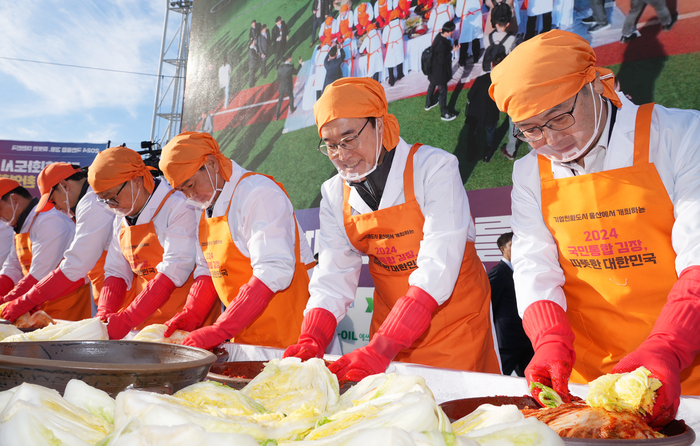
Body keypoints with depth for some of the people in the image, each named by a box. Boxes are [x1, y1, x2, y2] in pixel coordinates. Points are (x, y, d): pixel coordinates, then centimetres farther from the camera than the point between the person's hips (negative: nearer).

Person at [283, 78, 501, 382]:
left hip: (455, 324, -4)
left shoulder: (434, 168, -18)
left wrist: (381, 348, -34)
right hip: (389, 329, 4)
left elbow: (438, 268, -26)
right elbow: (333, 276, -5)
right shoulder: (334, 194, -1)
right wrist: (310, 341, -23)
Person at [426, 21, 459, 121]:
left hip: (433, 69, 10)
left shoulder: (439, 36, -6)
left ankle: (428, 104, 53)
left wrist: (451, 48, -2)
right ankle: (444, 114, 22)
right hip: (439, 71, -10)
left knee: (432, 85, 29)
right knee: (442, 90, 6)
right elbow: (442, 61, -29)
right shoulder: (442, 44, -35)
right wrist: (452, 51, -25)